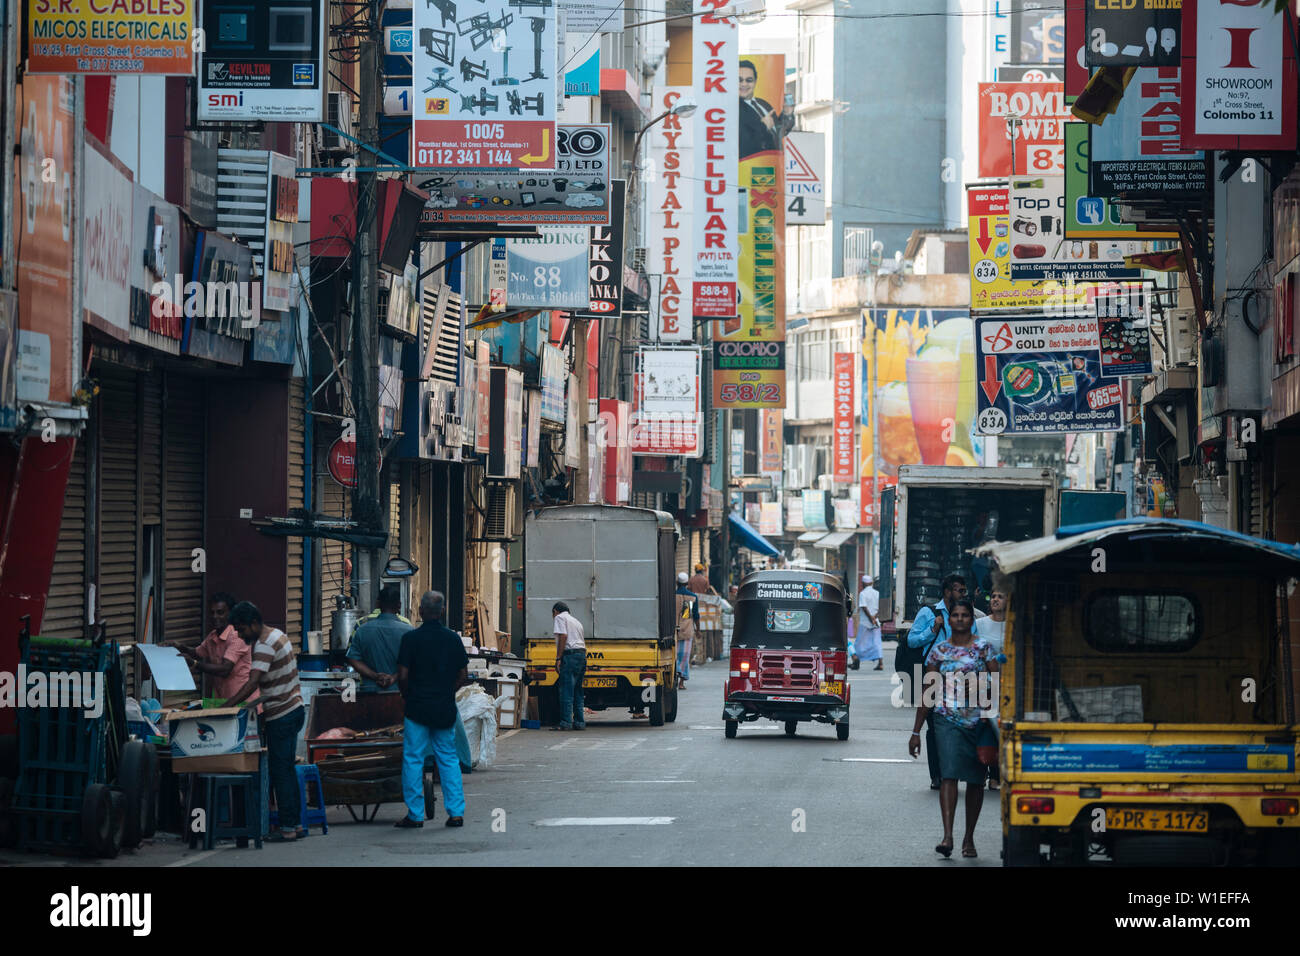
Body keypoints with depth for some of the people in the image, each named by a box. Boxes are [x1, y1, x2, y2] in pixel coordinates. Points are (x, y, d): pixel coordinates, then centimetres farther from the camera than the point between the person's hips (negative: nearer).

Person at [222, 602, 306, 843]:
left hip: (281, 716, -10)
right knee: (287, 769, 14)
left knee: (279, 771, -6)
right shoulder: (277, 634, 12)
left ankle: (288, 828, -5)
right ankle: (296, 823, 16)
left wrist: (225, 707, -30)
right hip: (293, 708, 10)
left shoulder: (265, 645, -19)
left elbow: (252, 683, -29)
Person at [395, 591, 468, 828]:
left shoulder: (411, 638, -9)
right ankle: (456, 812, 7)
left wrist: (405, 696, 7)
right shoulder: (453, 638, 2)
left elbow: (403, 675, -10)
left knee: (413, 759, 3)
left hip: (417, 707, -4)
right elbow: (463, 675, 5)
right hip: (445, 708, 4)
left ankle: (415, 815, 1)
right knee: (448, 758, 11)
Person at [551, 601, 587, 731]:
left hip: (570, 654, -8)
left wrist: (558, 658, -14)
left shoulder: (560, 618, 3)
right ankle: (580, 722, 10)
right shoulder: (575, 621, 28)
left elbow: (563, 636, -12)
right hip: (582, 654, 8)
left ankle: (566, 722, -14)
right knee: (577, 691, 12)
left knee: (566, 691, -10)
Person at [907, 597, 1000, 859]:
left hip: (978, 719, 1)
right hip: (947, 718, -1)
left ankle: (969, 838, 16)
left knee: (976, 779, 5)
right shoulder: (939, 650, 7)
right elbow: (928, 692, 9)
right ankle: (947, 836, -25)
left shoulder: (983, 647, 5)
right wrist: (916, 731, 8)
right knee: (949, 774, -16)